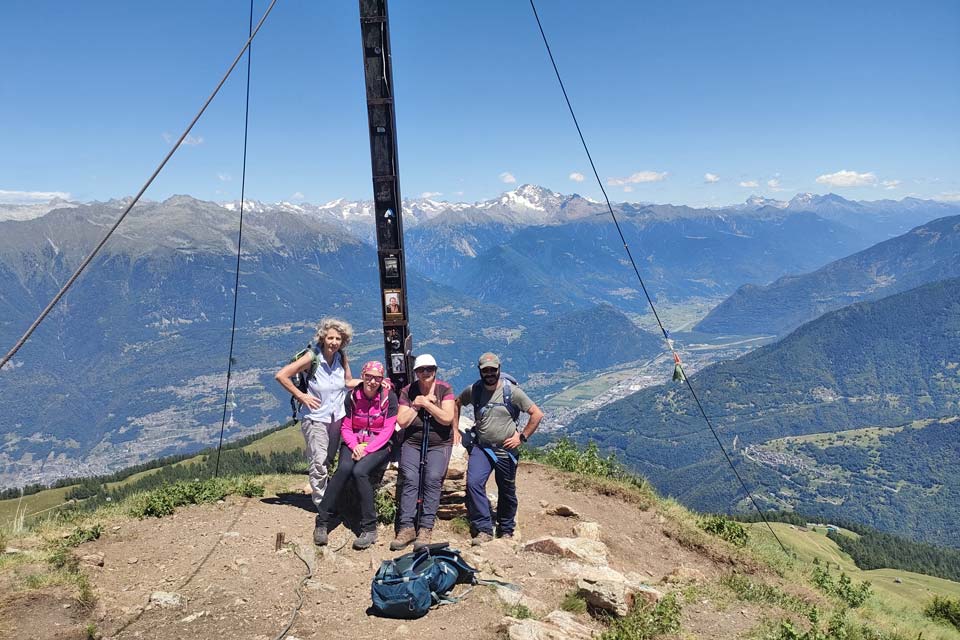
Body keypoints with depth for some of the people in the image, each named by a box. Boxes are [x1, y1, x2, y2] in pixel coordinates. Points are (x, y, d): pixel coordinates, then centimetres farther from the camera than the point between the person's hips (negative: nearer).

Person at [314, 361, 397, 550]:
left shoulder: (389, 397, -6)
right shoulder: (352, 396, 0)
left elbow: (387, 431, -8)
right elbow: (345, 428, 4)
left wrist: (367, 449, -19)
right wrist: (354, 446, -15)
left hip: (379, 446, -2)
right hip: (354, 443, 2)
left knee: (359, 471, -30)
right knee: (344, 468, -29)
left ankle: (369, 529, -21)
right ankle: (322, 522, -22)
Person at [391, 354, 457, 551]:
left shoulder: (444, 389, 0)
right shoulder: (407, 391, 5)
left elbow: (447, 418, -12)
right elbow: (402, 422, -1)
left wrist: (425, 403, -13)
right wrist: (417, 405, -10)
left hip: (439, 444, -1)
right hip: (413, 443, 2)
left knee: (433, 479, -22)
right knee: (410, 479, -20)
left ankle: (425, 529, -20)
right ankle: (406, 527, -19)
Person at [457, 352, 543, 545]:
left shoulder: (512, 391, -9)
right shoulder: (473, 391, -1)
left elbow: (537, 414, -7)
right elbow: (457, 402, 20)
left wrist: (522, 437, -9)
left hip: (506, 450, -1)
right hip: (481, 448, 1)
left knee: (507, 493, 11)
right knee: (473, 483, -19)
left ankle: (506, 531, 32)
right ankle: (484, 529, -10)